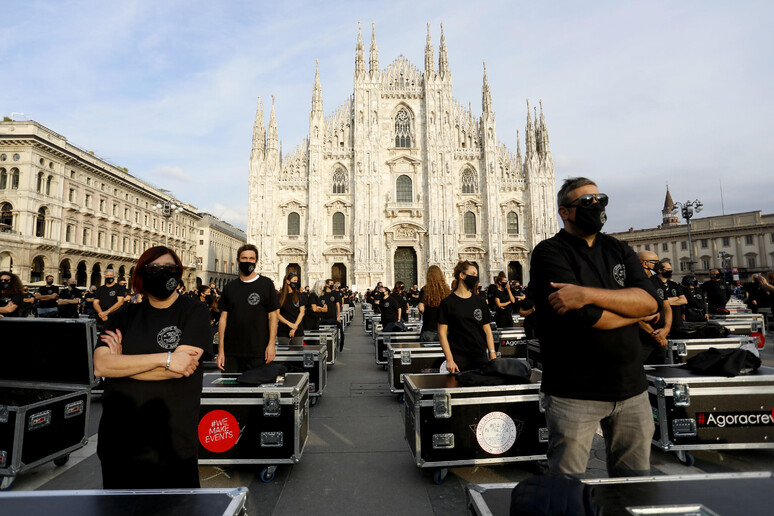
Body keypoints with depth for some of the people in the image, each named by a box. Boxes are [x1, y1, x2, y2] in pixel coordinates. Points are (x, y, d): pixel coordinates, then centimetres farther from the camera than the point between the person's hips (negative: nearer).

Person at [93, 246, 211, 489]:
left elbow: (180, 369, -16)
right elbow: (100, 366, -8)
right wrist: (164, 358, -18)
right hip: (119, 439, 3)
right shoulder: (124, 316, 7)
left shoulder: (194, 312, -4)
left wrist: (121, 363, -6)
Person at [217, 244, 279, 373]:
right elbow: (223, 318, 9)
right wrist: (220, 350, 4)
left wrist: (271, 344, -9)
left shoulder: (266, 284, 1)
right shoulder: (230, 287, 9)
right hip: (231, 353, 3)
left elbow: (273, 315, -1)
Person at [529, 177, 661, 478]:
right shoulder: (549, 253, -8)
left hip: (631, 387, 6)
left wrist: (589, 294, -20)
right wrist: (632, 310, -3)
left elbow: (650, 300, -6)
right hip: (574, 393, -5)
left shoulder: (618, 250, 11)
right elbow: (585, 317, -20)